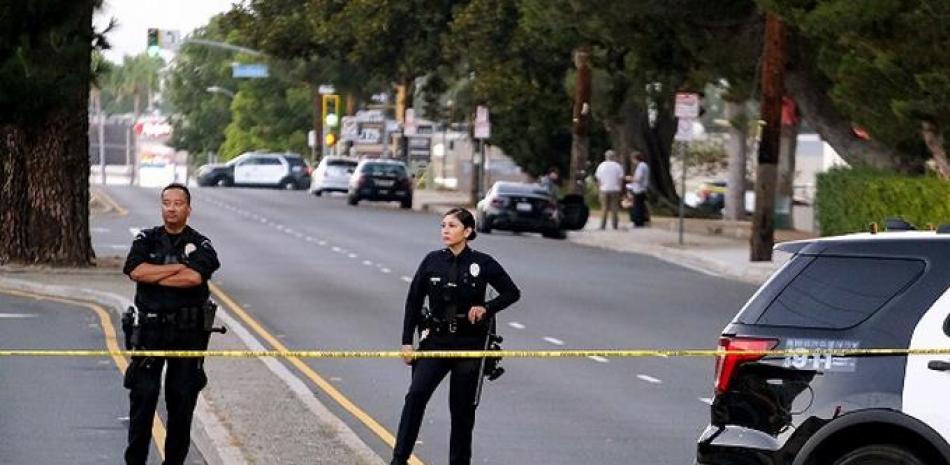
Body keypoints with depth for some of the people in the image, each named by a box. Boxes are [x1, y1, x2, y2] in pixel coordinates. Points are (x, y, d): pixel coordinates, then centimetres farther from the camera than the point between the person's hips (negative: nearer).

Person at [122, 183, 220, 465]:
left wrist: (153, 276, -9)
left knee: (182, 399, 4)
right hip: (149, 328, 0)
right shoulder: (146, 240, 7)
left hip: (188, 332, 0)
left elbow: (194, 277, -17)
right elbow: (136, 270, -12)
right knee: (142, 396, -3)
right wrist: (178, 267, -10)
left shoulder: (200, 246, 3)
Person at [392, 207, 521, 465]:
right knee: (416, 394, -18)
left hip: (469, 344, -1)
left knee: (462, 407, 6)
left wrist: (486, 308, -13)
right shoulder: (433, 261, 1)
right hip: (435, 341, 1)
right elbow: (414, 301, 6)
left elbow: (512, 293, 4)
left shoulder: (483, 263, -4)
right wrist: (407, 341, 2)